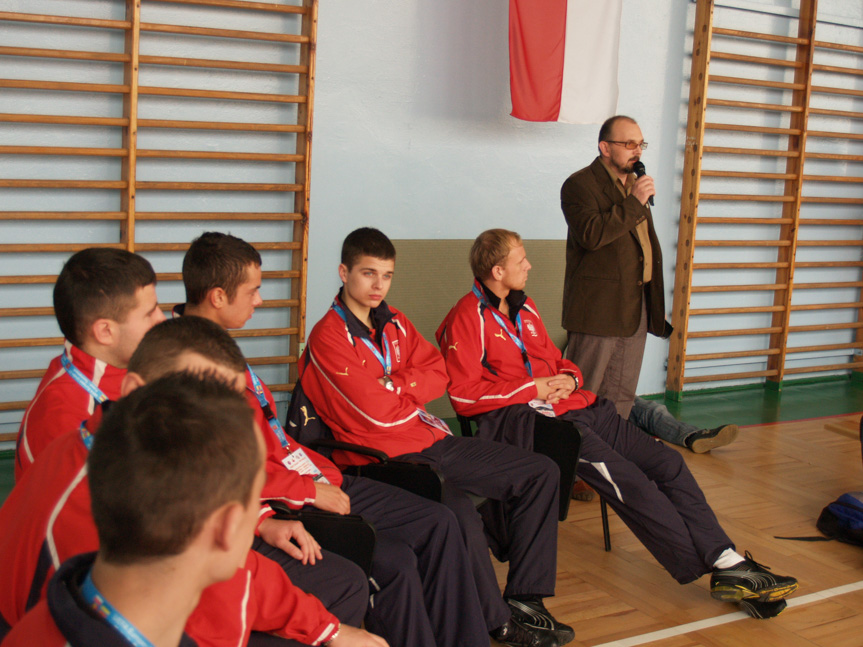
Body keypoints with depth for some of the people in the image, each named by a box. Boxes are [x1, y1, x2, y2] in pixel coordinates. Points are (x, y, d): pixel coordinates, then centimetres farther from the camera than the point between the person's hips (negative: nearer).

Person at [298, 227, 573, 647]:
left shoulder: (394, 322, 14)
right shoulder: (328, 337, -11)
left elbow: (438, 374, 7)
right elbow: (375, 412, -17)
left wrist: (394, 386, -10)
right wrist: (415, 392, 0)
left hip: (430, 438, 9)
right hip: (382, 454, -9)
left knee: (541, 473, 4)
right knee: (460, 515, -35)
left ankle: (525, 598, 6)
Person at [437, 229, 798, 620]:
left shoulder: (523, 306, 23)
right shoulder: (467, 319, -4)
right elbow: (463, 395, -13)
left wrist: (568, 377, 5)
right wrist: (534, 389, -12)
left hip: (574, 407, 9)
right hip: (526, 419, -9)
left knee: (666, 462, -6)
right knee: (627, 480, -24)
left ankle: (728, 563, -9)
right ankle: (717, 570, -18)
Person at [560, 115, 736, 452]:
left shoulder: (635, 184, 20)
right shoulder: (580, 184, -7)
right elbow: (590, 235, -24)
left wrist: (655, 305, 23)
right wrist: (635, 203, -20)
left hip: (636, 308, 8)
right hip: (597, 308, -8)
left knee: (621, 397, 13)